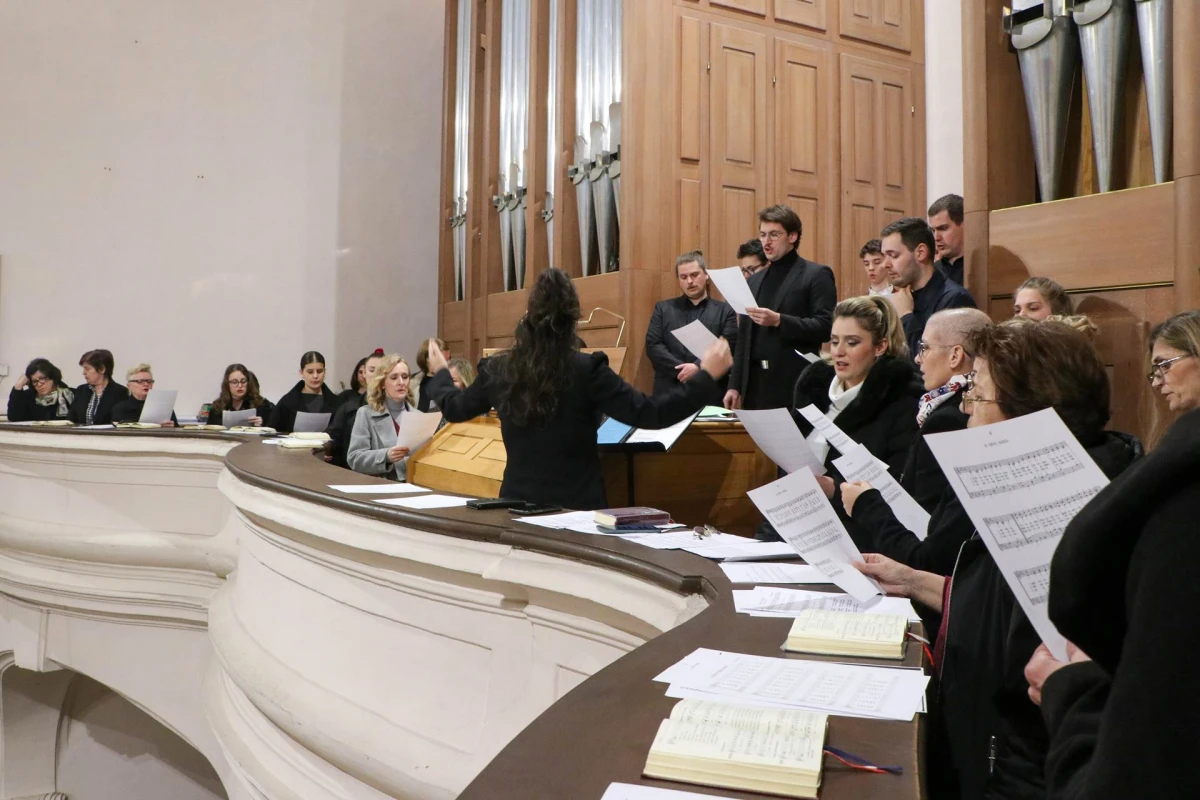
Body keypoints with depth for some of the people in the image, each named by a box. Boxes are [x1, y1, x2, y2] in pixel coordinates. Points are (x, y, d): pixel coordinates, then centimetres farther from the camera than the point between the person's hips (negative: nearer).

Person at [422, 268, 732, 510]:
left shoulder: (497, 369, -4)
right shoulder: (587, 370, -17)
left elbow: (454, 408, 14)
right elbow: (649, 414, -17)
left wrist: (440, 373, 35)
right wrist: (707, 377, -9)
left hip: (518, 503, 3)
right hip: (578, 506, -3)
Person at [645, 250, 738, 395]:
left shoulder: (725, 310, 9)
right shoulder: (663, 309, 13)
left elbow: (729, 348, -2)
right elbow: (653, 346, 3)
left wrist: (698, 367, -16)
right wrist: (681, 370, -10)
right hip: (669, 390, 1)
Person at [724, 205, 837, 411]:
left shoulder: (816, 275, -2)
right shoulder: (754, 280, 16)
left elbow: (826, 327, -13)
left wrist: (778, 320, -22)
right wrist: (735, 385, 11)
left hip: (795, 385, -6)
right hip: (754, 384, 6)